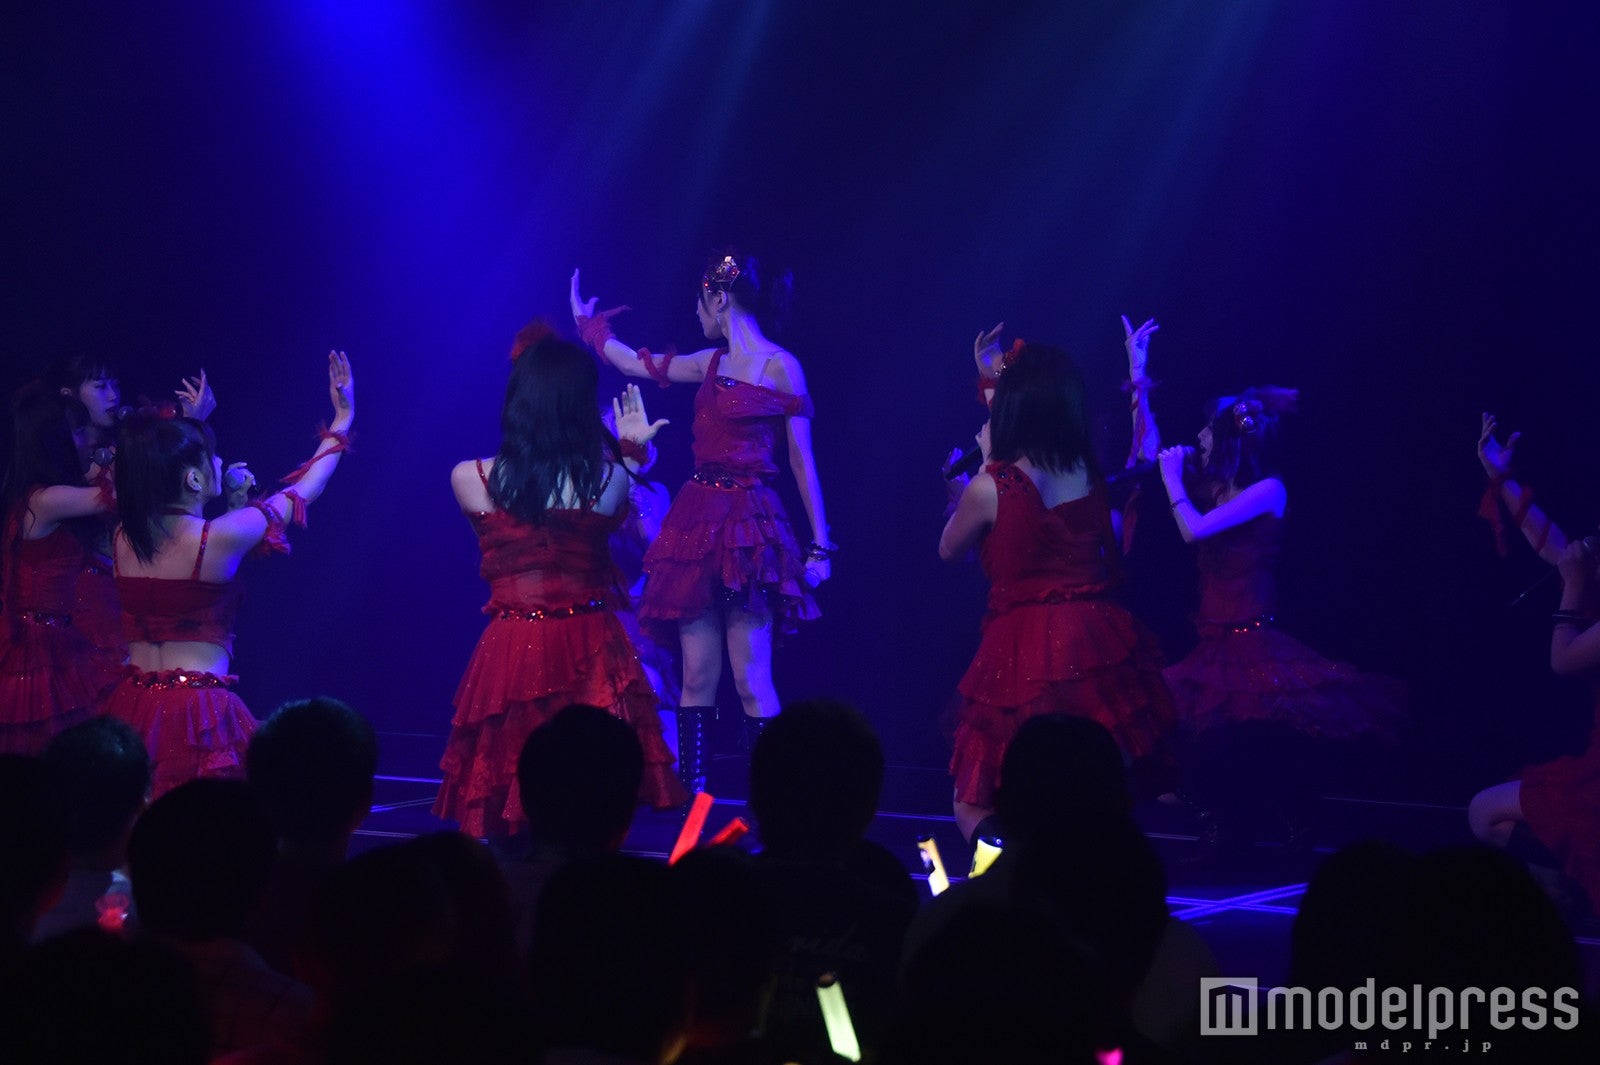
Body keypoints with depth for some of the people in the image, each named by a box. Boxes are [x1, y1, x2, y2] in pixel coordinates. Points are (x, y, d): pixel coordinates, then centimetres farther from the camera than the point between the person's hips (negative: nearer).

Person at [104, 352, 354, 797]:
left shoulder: (124, 539, 3)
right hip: (199, 711, -7)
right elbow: (302, 491, 4)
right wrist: (342, 420, 16)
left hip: (133, 707, 7)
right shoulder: (220, 537, -12)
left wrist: (234, 503, 21)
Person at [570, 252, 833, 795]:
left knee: (751, 679, -10)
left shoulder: (780, 367, -4)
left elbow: (802, 460, -5)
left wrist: (819, 545, -8)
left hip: (749, 527, -6)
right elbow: (636, 363, 29)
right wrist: (588, 321, 41)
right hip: (697, 522, 6)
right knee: (697, 677, 3)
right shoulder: (712, 363, 14)